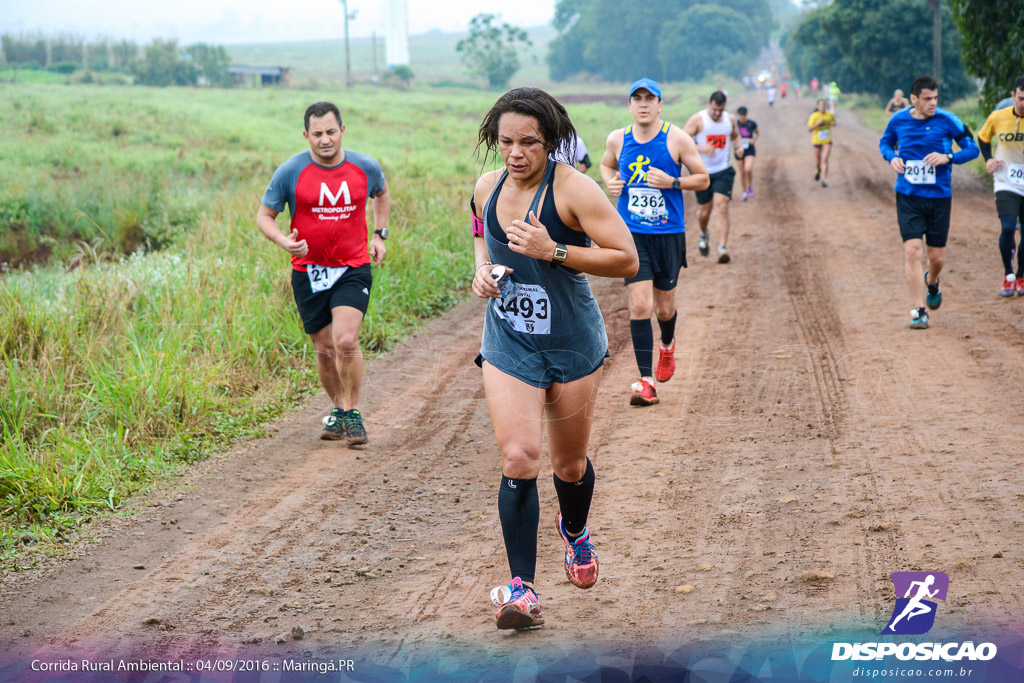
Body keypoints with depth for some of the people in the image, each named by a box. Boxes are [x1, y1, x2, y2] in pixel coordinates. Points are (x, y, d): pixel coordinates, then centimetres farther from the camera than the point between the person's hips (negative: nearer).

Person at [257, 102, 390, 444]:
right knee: (325, 350, 7)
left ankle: (352, 413, -2)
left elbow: (382, 193, 22)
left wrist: (380, 235, 13)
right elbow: (264, 215, 1)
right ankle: (338, 411, 30)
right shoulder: (290, 172, -8)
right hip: (309, 271, 1)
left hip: (353, 268, -1)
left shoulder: (366, 167, -1)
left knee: (346, 341, -19)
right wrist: (284, 241, -18)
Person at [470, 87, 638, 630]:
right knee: (518, 458, -14)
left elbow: (627, 260, -18)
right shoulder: (487, 188, 0)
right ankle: (522, 587, -9)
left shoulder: (572, 189, -17)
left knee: (569, 463, 13)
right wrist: (482, 269, 0)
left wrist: (554, 251, -27)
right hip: (508, 344, 2)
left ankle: (575, 532, 48)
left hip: (572, 345, -2)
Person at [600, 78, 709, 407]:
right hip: (631, 234, 0)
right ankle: (645, 381, -10)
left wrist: (672, 182, -16)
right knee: (639, 305, -12)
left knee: (664, 307, 12)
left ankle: (667, 346, 47)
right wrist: (610, 182, 0)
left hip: (669, 234, 0)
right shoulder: (617, 139, 2)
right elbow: (606, 164, 23)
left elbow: (702, 178, 2)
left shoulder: (677, 139, -5)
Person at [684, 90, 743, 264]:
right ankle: (704, 235, 42)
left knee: (722, 205, -16)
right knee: (704, 211, 8)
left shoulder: (730, 120, 4)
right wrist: (701, 148, -27)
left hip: (724, 171, 1)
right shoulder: (698, 120, -9)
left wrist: (739, 147, 1)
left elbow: (735, 136, 24)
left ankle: (723, 247, -19)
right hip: (703, 172, -1)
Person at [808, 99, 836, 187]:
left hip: (827, 141, 0)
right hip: (817, 141, 0)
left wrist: (833, 124, -9)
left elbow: (834, 122, 15)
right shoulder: (814, 116, -15)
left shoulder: (830, 115, -6)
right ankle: (817, 171, 52)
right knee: (818, 159, 17)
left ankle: (824, 180, -16)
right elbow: (809, 130, -18)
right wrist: (818, 123, -30)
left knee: (825, 159, -15)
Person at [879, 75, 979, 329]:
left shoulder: (947, 120, -7)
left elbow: (972, 148, -1)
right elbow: (885, 143, 17)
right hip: (908, 196, 0)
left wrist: (947, 158, -18)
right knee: (913, 251, -13)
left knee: (937, 257, 7)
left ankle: (932, 282, 44)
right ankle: (919, 311, -8)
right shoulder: (898, 120, -1)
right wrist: (892, 157, -5)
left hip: (939, 196, 0)